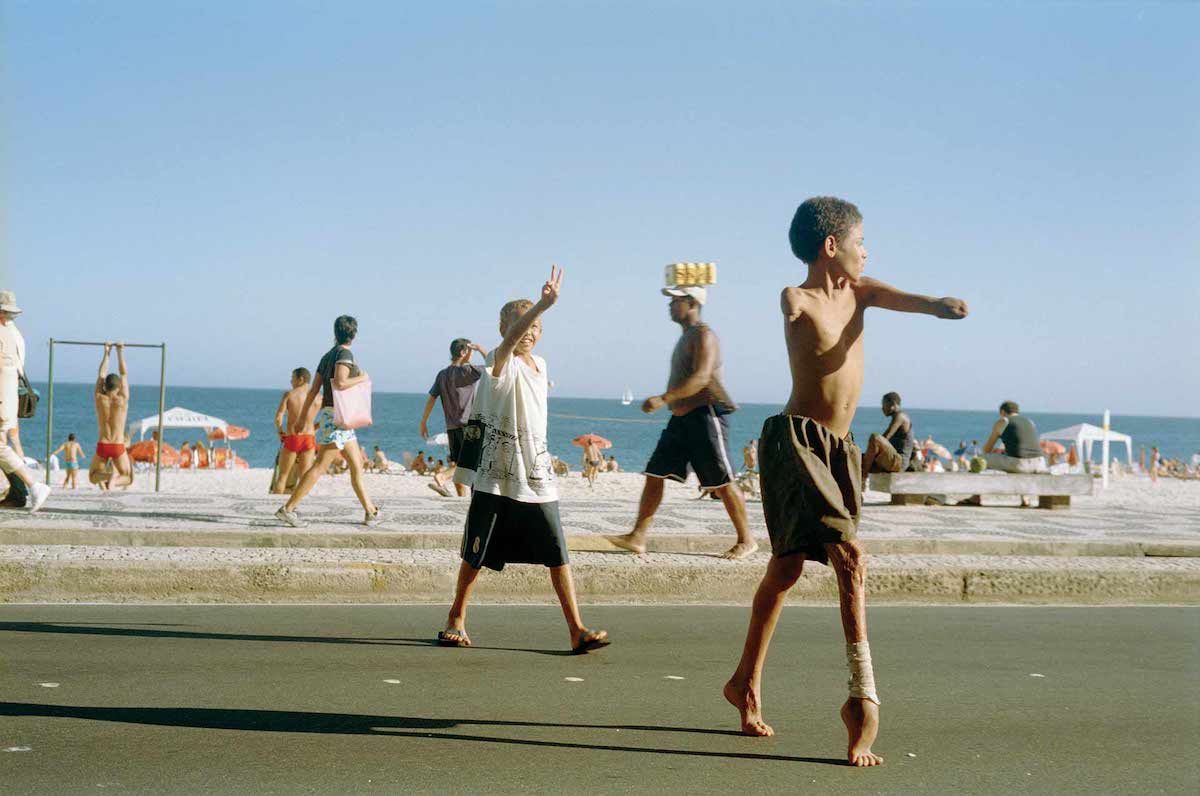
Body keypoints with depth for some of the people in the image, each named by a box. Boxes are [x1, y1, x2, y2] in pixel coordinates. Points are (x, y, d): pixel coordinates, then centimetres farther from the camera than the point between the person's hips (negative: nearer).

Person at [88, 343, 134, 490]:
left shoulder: (99, 399, -4)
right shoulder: (123, 400, -7)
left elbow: (101, 375, 9)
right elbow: (124, 374, 2)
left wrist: (106, 353, 16)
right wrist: (120, 352, 10)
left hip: (102, 446, 1)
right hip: (118, 446, -1)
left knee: (93, 476, 20)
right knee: (128, 478, 15)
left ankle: (106, 476, -17)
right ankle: (114, 480, -22)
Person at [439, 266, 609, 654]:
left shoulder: (540, 364, 13)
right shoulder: (502, 362, -9)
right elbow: (510, 339, -33)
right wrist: (544, 303, -46)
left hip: (537, 477, 5)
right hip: (496, 476, -5)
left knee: (557, 552, -4)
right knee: (478, 553, 6)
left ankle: (577, 629, -3)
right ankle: (456, 619, 25)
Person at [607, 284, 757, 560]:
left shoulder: (703, 335, -11)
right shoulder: (686, 338, 19)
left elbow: (701, 377, -24)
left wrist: (664, 398, -29)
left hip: (704, 414, -10)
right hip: (681, 417, 10)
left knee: (722, 482, -4)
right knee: (654, 474, 2)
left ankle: (746, 540, 7)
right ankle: (637, 537, 1)